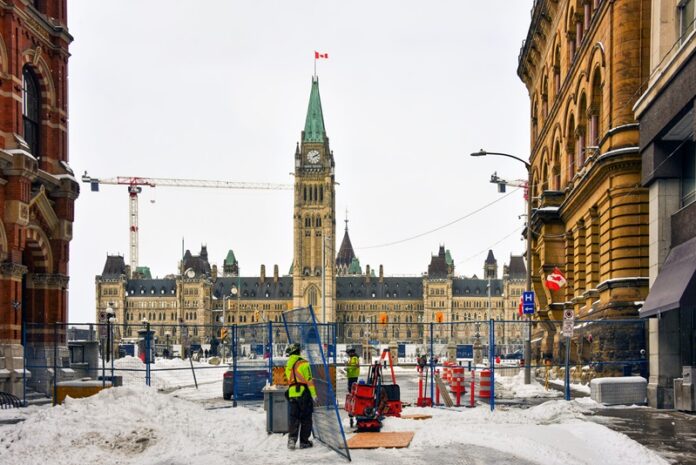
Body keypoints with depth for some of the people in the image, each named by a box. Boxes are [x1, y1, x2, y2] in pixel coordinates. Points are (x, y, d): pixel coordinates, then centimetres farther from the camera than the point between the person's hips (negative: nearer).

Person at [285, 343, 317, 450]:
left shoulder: (288, 365, 12)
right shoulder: (303, 363, -8)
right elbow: (309, 380, -10)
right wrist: (313, 394, -7)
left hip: (292, 394, 5)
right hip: (304, 394, -5)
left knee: (294, 418, 10)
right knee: (306, 419, 4)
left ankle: (291, 438, -3)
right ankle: (304, 442, 6)